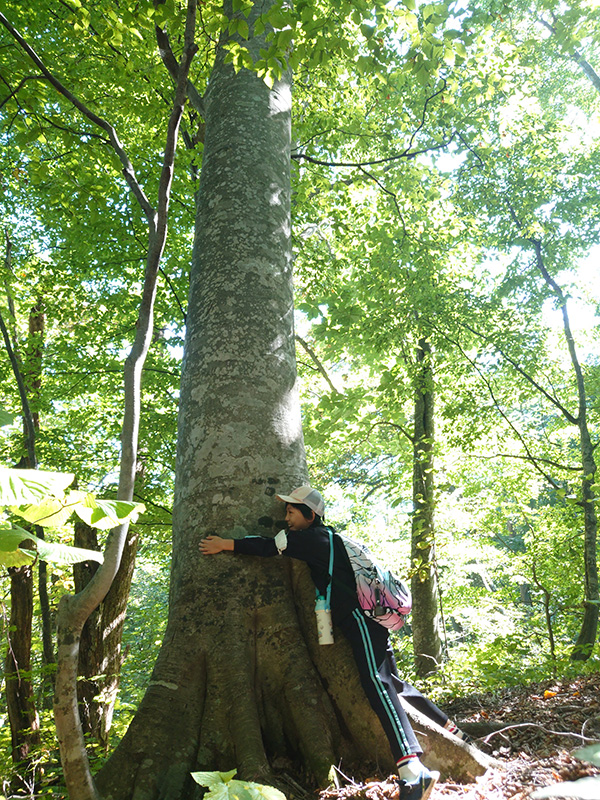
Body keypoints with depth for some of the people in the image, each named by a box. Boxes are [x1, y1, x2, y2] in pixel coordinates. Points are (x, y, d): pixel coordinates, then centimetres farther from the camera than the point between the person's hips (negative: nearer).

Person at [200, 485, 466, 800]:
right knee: (390, 682, 18)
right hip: (358, 620, 10)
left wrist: (225, 544, -9)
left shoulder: (316, 538, -7)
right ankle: (449, 730, 29)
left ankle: (413, 770, -35)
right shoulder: (323, 541, 21)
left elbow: (272, 546, -14)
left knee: (375, 680, -24)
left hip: (360, 617, -10)